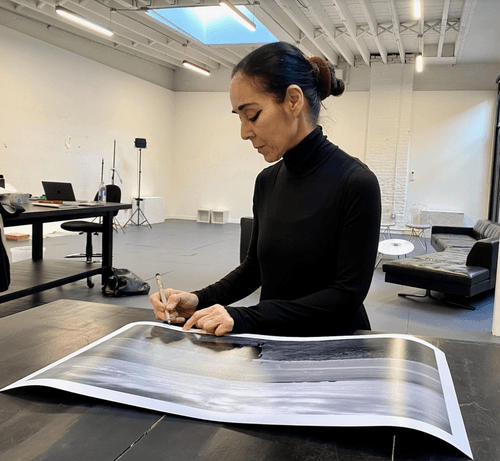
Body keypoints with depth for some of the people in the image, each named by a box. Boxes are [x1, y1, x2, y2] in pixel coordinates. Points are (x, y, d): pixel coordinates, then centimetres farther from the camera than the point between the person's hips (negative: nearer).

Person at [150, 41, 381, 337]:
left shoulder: (356, 184, -16)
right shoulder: (267, 182, 4)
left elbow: (348, 294, -17)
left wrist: (247, 317, -22)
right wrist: (201, 300, -3)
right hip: (273, 339, 5)